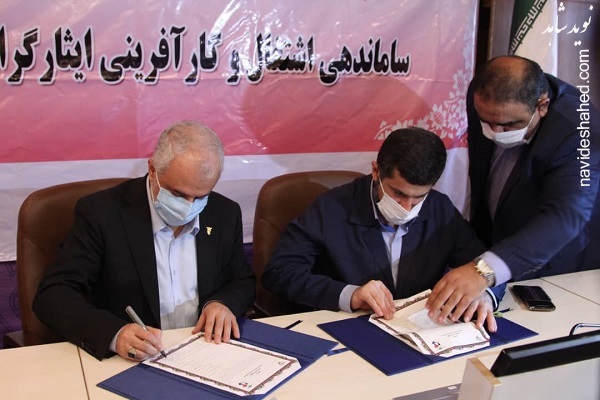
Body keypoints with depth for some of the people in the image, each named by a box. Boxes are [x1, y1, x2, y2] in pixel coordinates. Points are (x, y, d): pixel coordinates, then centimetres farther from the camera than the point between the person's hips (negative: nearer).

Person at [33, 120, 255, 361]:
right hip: (126, 365, -1)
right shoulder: (101, 213, -11)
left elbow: (243, 282, 12)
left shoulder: (225, 214, 0)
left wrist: (223, 303, -11)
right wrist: (114, 333, -31)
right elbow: (52, 295, -14)